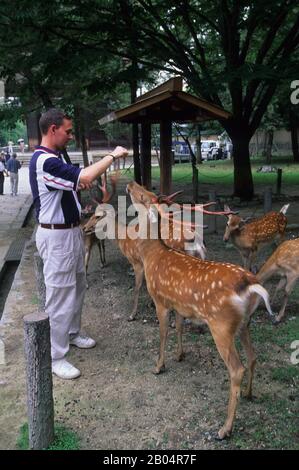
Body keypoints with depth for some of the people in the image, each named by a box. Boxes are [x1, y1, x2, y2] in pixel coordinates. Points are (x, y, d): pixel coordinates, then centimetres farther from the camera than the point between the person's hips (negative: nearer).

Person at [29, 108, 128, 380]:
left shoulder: (54, 158, 11)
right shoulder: (44, 161, -23)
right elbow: (85, 176, -34)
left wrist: (78, 185, 2)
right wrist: (113, 156, -21)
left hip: (71, 231, 11)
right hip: (56, 236, -11)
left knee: (77, 286, 20)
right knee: (60, 294, -3)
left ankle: (72, 333, 38)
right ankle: (55, 357, 9)